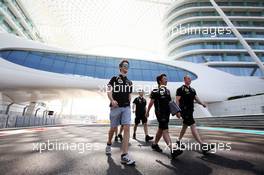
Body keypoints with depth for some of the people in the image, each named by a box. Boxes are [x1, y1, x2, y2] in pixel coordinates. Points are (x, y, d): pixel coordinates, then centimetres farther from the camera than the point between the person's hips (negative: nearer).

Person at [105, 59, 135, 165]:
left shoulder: (129, 82, 18)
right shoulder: (114, 79, 5)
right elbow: (109, 91, -7)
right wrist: (112, 100, -24)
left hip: (126, 107, 3)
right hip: (115, 107, -3)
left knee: (126, 128, -10)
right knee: (113, 128, 9)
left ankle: (124, 155, -7)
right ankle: (109, 144, 39)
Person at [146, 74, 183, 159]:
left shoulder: (167, 91, 14)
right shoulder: (156, 91, -10)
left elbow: (170, 102, 17)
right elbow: (151, 102, -7)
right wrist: (147, 112, -1)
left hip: (167, 113, 9)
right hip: (160, 113, -8)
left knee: (161, 129, 17)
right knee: (165, 130, -11)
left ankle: (155, 144, 34)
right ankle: (172, 150, -13)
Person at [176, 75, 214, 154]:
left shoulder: (192, 90, 17)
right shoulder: (180, 89, -7)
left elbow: (196, 98, 10)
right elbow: (177, 100, -11)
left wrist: (202, 103, -10)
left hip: (190, 110, 9)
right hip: (184, 111, -9)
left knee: (185, 126, 16)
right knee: (193, 126, -12)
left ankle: (179, 141, 32)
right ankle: (203, 146, -12)